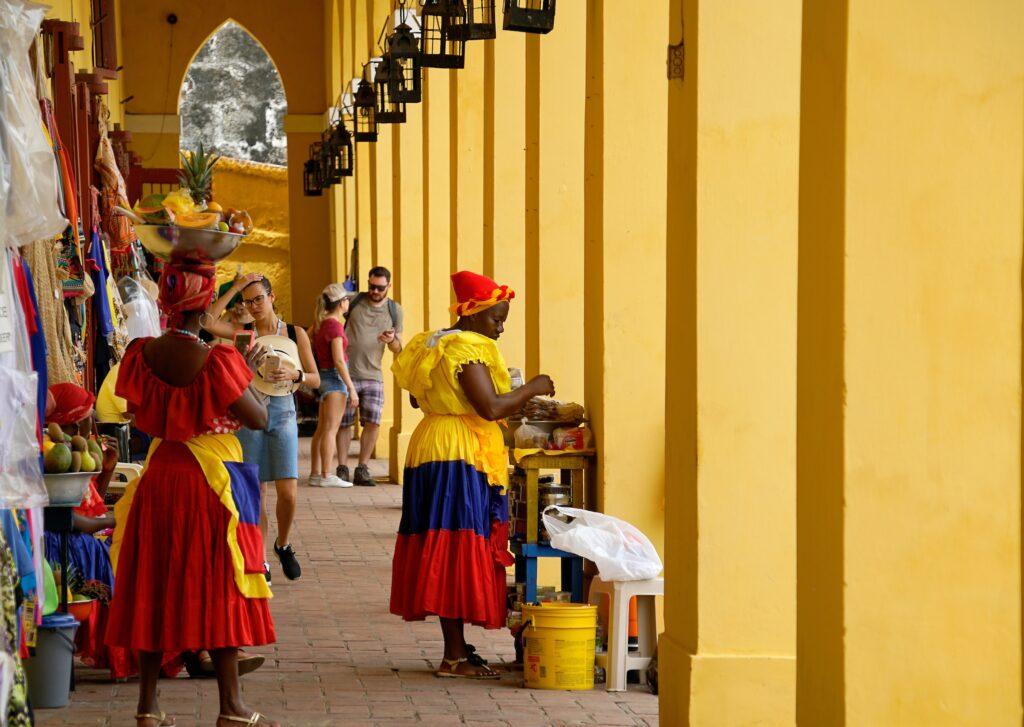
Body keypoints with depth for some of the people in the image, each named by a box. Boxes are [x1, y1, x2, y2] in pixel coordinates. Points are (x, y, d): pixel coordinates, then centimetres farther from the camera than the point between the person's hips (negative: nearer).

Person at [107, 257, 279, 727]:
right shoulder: (216, 362, -19)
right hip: (213, 479, -5)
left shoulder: (143, 354, -4)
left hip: (159, 476, 5)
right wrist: (247, 373, 4)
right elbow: (258, 419, -12)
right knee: (217, 590, 3)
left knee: (154, 587, 11)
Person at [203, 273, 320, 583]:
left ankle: (283, 544, 20)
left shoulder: (295, 333, 4)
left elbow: (315, 379, 4)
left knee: (288, 493, -8)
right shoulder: (242, 331, 3)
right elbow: (207, 322, -16)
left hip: (282, 413, 0)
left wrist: (294, 374, -17)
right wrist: (235, 288, -13)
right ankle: (259, 560, 12)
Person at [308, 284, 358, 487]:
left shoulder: (322, 323, 10)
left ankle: (315, 474, 13)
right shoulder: (334, 325, -16)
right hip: (335, 377, -9)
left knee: (321, 429, 11)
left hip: (324, 376, 9)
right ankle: (327, 476, -10)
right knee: (330, 429, -9)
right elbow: (339, 360, -19)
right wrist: (351, 388, -18)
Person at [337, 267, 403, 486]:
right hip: (346, 373, -2)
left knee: (373, 422, -7)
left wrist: (392, 340, -11)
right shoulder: (353, 301, 1)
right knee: (344, 423, 2)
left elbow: (398, 349, 12)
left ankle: (362, 469, 4)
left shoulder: (395, 311, 9)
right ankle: (342, 468, 11)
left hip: (373, 375, 2)